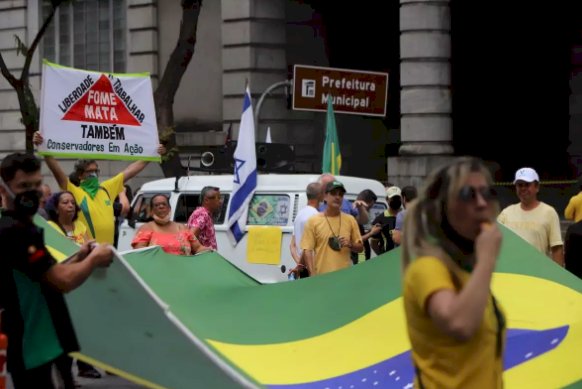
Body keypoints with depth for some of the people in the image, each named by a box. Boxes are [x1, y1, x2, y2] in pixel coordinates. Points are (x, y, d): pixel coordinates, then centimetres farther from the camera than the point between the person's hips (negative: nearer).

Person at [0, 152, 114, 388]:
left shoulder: (21, 229, 16)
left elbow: (47, 277, 22)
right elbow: (63, 281, -23)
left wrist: (78, 259, 8)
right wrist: (95, 259, -6)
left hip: (32, 346, 11)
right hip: (40, 350, -11)